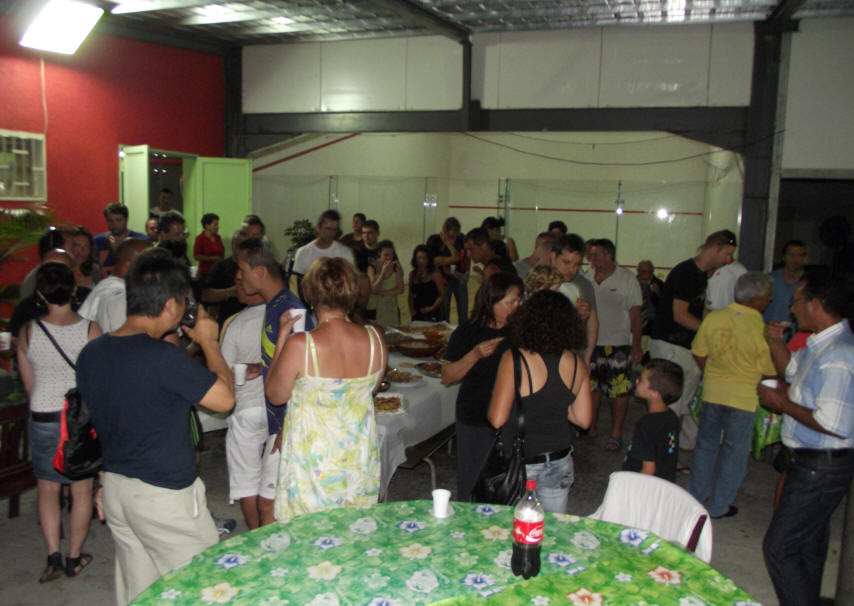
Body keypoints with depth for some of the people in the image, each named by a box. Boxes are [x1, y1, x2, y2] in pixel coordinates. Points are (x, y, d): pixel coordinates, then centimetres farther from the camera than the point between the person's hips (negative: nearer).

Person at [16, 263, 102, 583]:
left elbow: (29, 385, 3)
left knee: (47, 488, 17)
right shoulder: (90, 330, -13)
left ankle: (53, 556, 13)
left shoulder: (27, 332, -8)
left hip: (43, 419, 1)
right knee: (82, 489, 12)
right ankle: (74, 557, 22)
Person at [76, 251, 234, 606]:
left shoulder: (90, 354, 1)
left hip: (115, 488, 8)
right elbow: (224, 399, -16)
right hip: (164, 494, -8)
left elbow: (93, 423, 11)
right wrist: (209, 342, -5)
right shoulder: (164, 357, -24)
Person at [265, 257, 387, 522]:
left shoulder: (299, 346, -21)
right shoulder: (374, 339, -9)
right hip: (360, 458, 4)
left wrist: (282, 338, -2)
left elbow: (275, 396, -5)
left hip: (312, 459, -4)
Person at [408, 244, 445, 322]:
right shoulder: (412, 274, 10)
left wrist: (433, 307, -18)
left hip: (432, 314, -4)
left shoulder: (434, 274, -5)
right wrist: (411, 309, 2)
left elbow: (442, 294, -5)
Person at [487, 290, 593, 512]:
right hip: (560, 464, 4)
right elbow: (583, 419, 2)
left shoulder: (514, 360, -18)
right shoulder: (577, 364, -5)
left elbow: (497, 419, -18)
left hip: (521, 464, -4)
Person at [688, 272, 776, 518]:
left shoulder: (713, 318, -8)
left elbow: (699, 354, 3)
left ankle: (695, 497, 31)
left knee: (706, 444, 20)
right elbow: (770, 372, -10)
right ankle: (719, 506, 21)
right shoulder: (762, 330, -19)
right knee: (734, 451, 12)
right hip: (743, 396, -4)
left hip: (712, 390, 4)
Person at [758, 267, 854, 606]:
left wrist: (781, 403, -20)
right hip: (813, 463, 10)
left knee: (779, 547, -6)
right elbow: (791, 371, 27)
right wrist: (776, 342, 9)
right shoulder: (819, 345, 6)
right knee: (809, 547, 25)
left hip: (821, 469, -10)